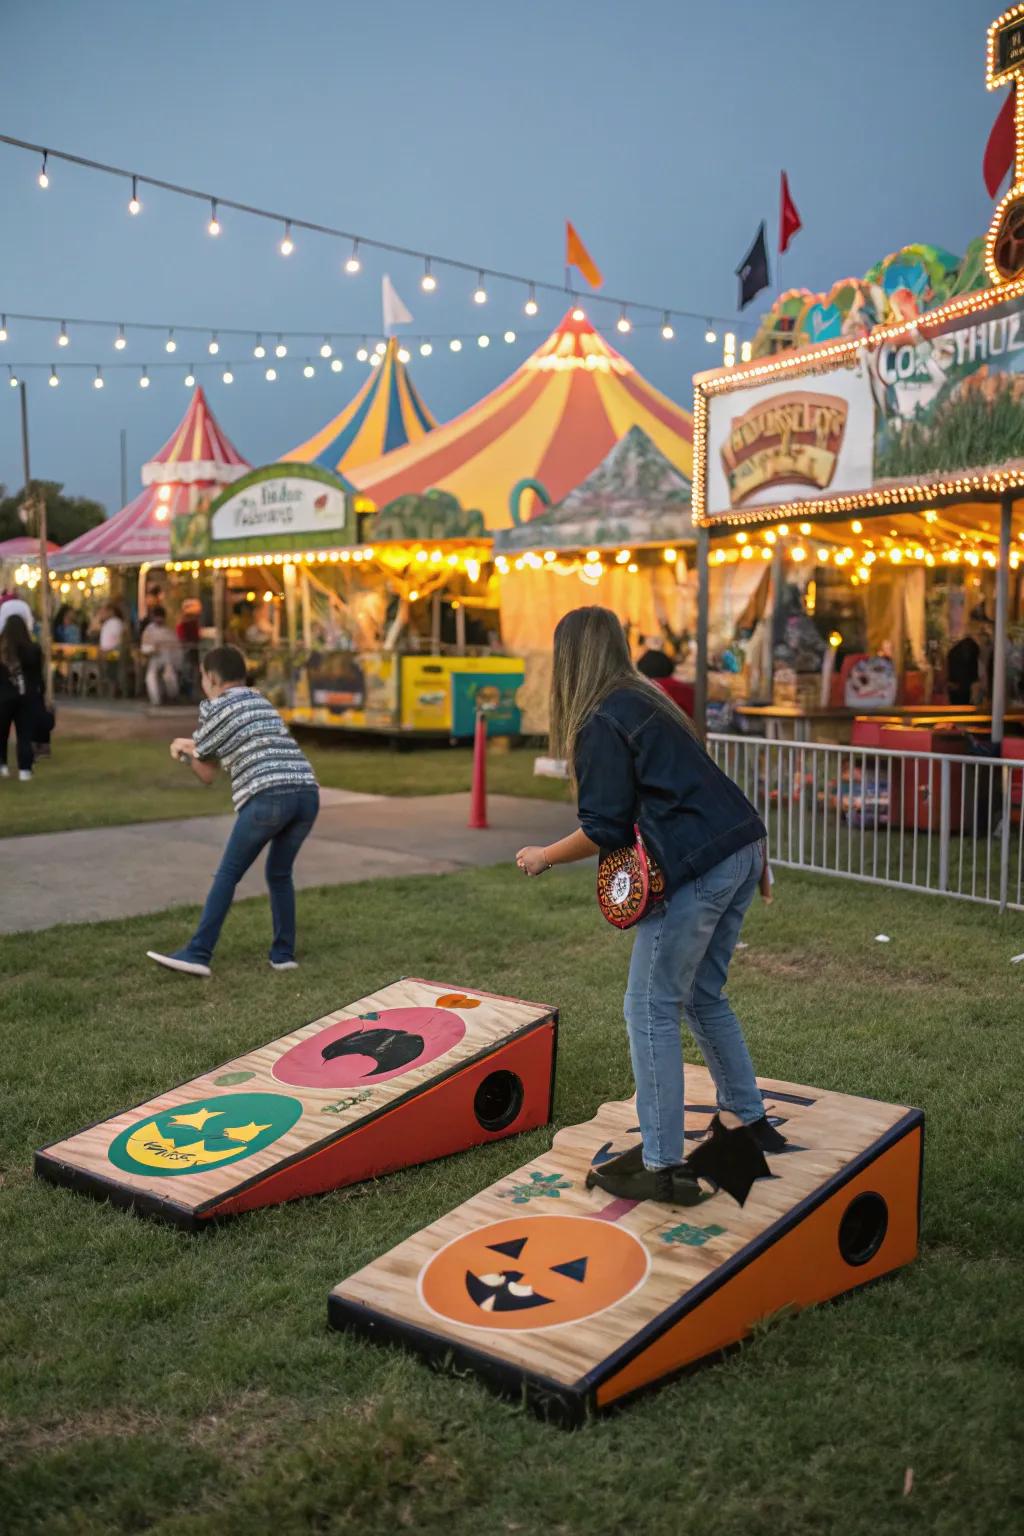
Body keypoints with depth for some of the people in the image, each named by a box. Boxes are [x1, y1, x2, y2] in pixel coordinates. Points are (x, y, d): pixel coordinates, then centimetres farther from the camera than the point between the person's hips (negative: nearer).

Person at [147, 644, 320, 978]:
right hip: (306, 792, 6)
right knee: (280, 874, 20)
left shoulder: (213, 708, 12)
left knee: (227, 874, 3)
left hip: (267, 796, -6)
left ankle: (198, 955, 1)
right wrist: (194, 746, 42)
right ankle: (284, 954, 18)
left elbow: (207, 776, 18)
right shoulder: (261, 702, 30)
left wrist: (185, 750, 36)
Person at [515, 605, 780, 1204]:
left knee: (651, 1012, 1)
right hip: (742, 850, 9)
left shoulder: (601, 722, -9)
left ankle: (662, 1165, 5)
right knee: (704, 996, 23)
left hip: (697, 866, -9)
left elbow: (605, 830, -10)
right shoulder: (648, 699, 18)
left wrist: (544, 857, 4)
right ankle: (746, 1119, 35)